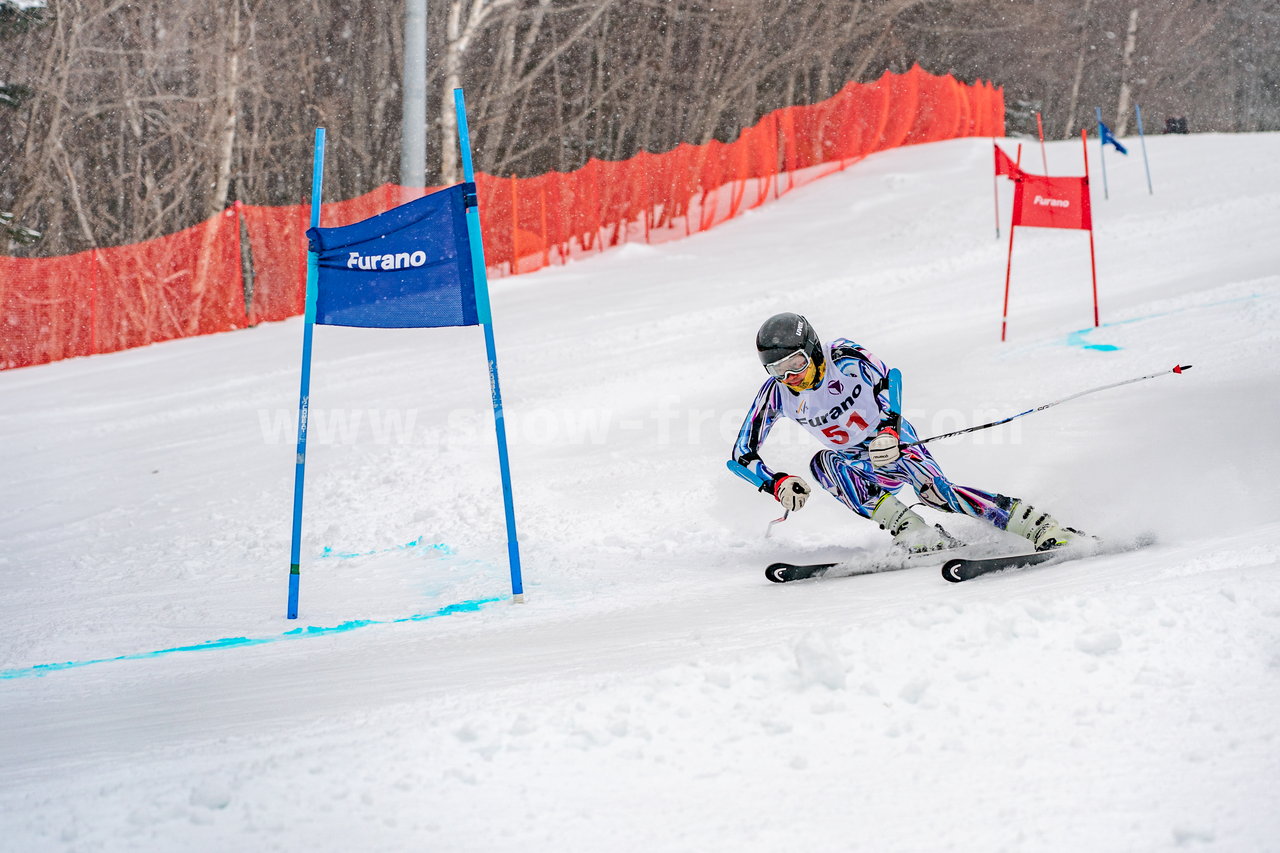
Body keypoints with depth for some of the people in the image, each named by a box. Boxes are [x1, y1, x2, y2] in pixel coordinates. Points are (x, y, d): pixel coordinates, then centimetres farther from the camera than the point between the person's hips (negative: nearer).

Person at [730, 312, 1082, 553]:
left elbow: (888, 378, -30)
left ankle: (1042, 528, -28)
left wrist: (889, 429, -45)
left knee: (934, 491, -30)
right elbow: (743, 455, -6)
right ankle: (923, 538, -33)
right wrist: (777, 483, -24)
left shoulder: (842, 358, -19)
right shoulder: (776, 394, -10)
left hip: (896, 444, -4)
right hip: (859, 467, 4)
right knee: (822, 463, -28)